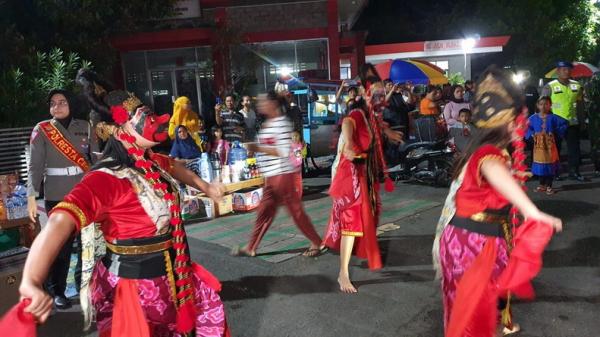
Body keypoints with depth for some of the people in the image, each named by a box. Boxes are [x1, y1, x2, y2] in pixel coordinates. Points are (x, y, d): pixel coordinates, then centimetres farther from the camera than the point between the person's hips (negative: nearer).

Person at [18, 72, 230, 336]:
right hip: (135, 283, -9)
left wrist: (205, 187, 33)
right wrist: (31, 282, -56)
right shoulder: (108, 178, -29)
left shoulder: (152, 163, -2)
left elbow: (175, 167, 22)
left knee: (208, 304, 26)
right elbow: (60, 222, -43)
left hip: (170, 273, 9)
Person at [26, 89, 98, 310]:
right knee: (61, 243, 1)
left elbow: (96, 158, 8)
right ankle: (57, 290, 17)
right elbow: (35, 165, -3)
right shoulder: (42, 130, 0)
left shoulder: (85, 127, 5)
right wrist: (32, 196, -10)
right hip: (57, 195, -2)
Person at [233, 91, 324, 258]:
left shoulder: (282, 123, -15)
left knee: (295, 210, 0)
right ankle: (251, 248, 20)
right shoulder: (267, 123, 14)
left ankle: (317, 243, 14)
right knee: (264, 211, 12)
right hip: (271, 176, 9)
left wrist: (258, 148, -19)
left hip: (282, 174, -9)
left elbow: (284, 151, -21)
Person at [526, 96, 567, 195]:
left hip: (550, 144, -1)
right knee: (540, 165, 8)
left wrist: (556, 132, -11)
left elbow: (564, 124, -1)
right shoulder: (533, 118, 0)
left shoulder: (553, 117, -4)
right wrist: (531, 133, -6)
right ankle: (542, 185, 23)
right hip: (538, 145, 1)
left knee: (550, 165, 4)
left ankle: (549, 186, 15)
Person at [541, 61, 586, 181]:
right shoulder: (549, 87, -5)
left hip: (572, 123, 4)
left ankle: (574, 171, 16)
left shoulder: (577, 86, 7)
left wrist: (581, 119, 10)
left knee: (574, 149, 6)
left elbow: (580, 104, 13)